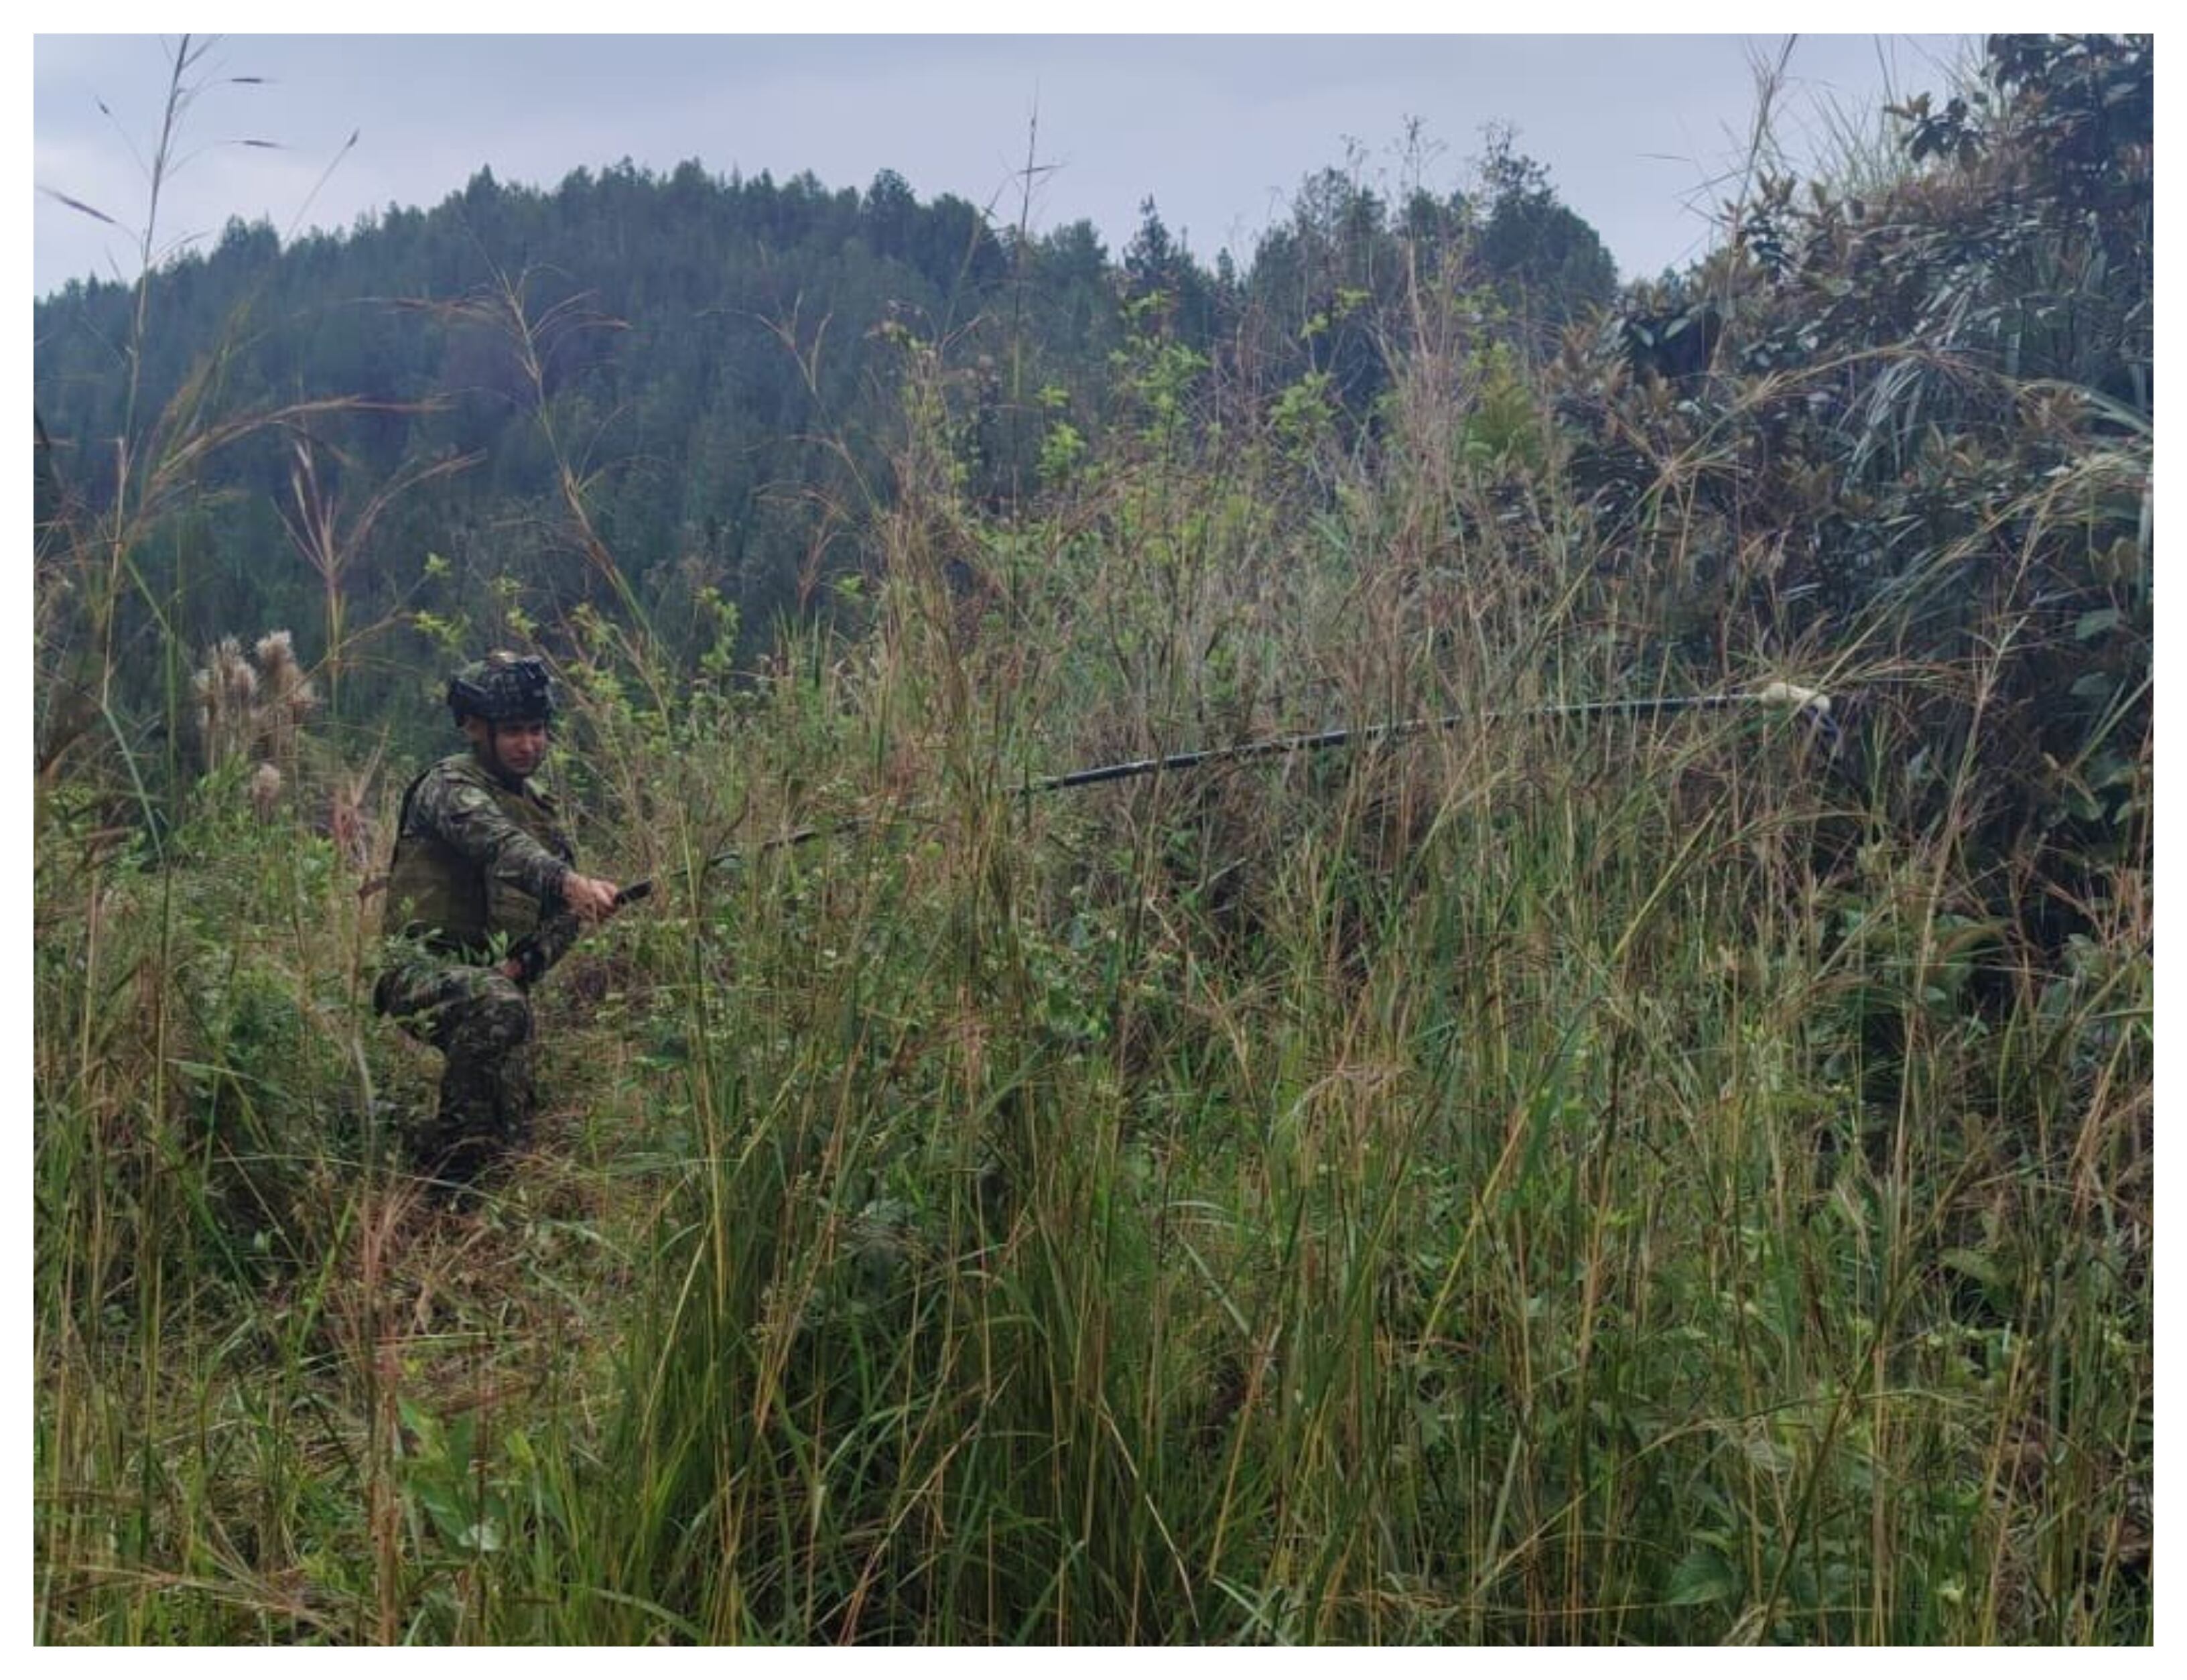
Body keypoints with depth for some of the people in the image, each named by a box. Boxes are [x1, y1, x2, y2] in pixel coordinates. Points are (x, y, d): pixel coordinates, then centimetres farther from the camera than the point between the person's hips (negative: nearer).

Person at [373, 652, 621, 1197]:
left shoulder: (541, 810, 16)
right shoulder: (450, 785, -8)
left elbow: (566, 913, 12)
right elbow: (498, 843, -30)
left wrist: (526, 960, -9)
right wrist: (570, 881, -49)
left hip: (497, 977, 7)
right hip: (425, 964, -7)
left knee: (512, 1136, 3)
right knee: (497, 1006, -39)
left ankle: (430, 1148, 30)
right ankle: (455, 1148, -27)